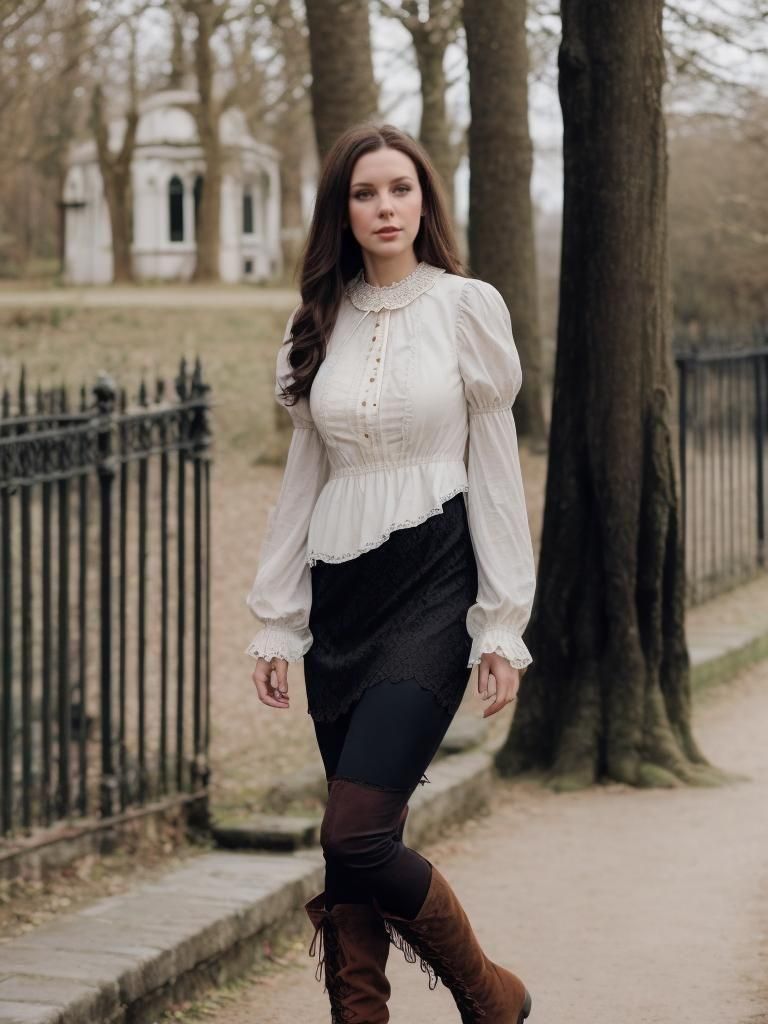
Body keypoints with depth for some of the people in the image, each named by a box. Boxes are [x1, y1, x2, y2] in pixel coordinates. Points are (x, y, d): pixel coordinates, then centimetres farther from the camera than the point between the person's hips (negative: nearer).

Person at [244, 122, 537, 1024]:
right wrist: (275, 622, 10)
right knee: (353, 853, 3)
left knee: (354, 836, -13)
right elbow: (302, 477, 14)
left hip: (430, 586, -5)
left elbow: (497, 472, -2)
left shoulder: (468, 307, -1)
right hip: (339, 595, 5)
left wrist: (502, 626, -6)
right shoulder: (317, 324, 10)